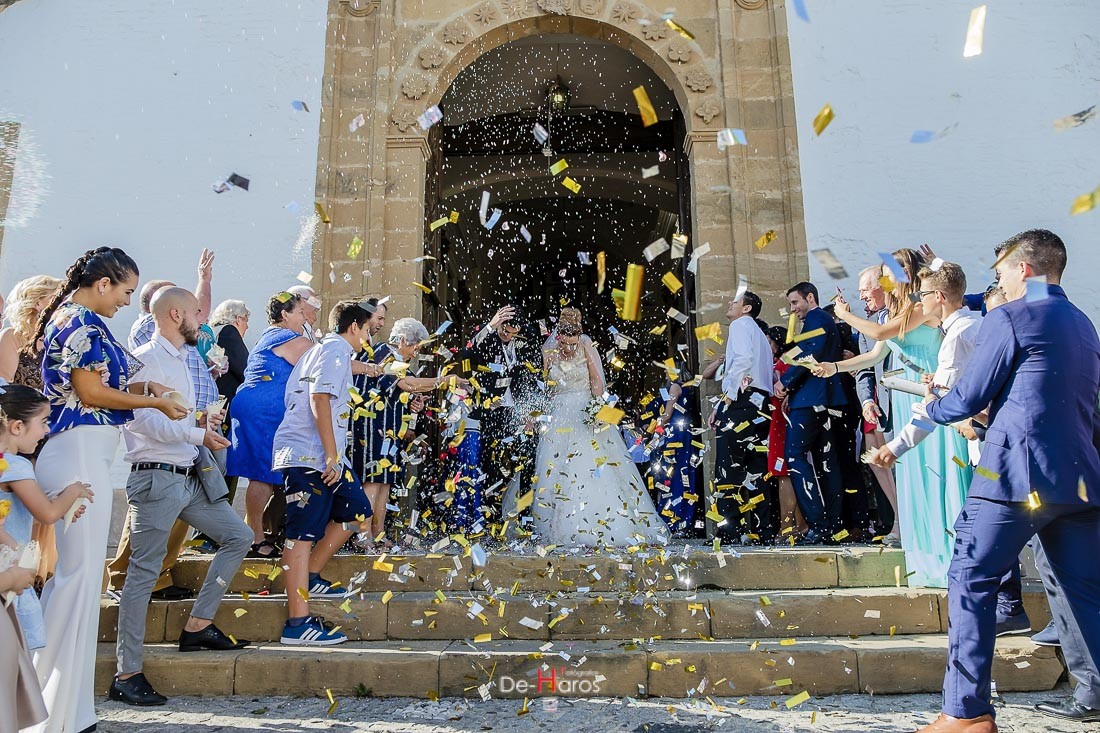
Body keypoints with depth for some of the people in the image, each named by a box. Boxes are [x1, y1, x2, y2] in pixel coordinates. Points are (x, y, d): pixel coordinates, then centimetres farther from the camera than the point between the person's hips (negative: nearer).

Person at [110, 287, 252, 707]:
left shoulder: (179, 360, 19)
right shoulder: (144, 361, -10)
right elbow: (147, 420, -21)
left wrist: (201, 421, 5)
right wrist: (197, 433, -20)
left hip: (191, 477, 9)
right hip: (157, 478, -9)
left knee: (238, 536, 10)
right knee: (144, 573, -4)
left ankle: (198, 627, 15)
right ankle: (127, 676, 4)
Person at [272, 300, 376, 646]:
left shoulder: (321, 349, 24)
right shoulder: (336, 348, -6)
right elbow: (320, 399, -18)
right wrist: (332, 455, -19)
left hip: (323, 457, 10)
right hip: (309, 454, -10)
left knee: (356, 513, 14)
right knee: (303, 534, -10)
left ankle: (310, 578, 22)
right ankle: (298, 624, -8)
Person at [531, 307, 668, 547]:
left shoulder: (586, 346, -6)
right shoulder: (548, 351, 2)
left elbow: (598, 379, -8)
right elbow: (547, 385, 10)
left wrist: (597, 407, -21)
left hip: (587, 412, -2)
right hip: (559, 416, 3)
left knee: (594, 468, -9)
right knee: (557, 471, -3)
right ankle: (562, 530, 1)